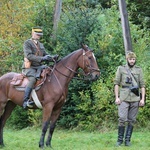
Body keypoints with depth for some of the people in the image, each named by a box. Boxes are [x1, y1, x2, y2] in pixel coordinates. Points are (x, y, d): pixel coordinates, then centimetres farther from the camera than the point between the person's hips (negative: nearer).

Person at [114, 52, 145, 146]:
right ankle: (120, 140, 1)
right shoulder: (121, 69, 6)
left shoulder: (139, 70, 10)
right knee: (122, 119, -8)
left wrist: (143, 99, 0)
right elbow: (116, 83, 5)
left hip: (135, 98, 2)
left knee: (132, 120, 4)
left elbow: (142, 85, 8)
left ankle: (127, 140, 10)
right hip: (124, 98, -2)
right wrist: (117, 97, -3)